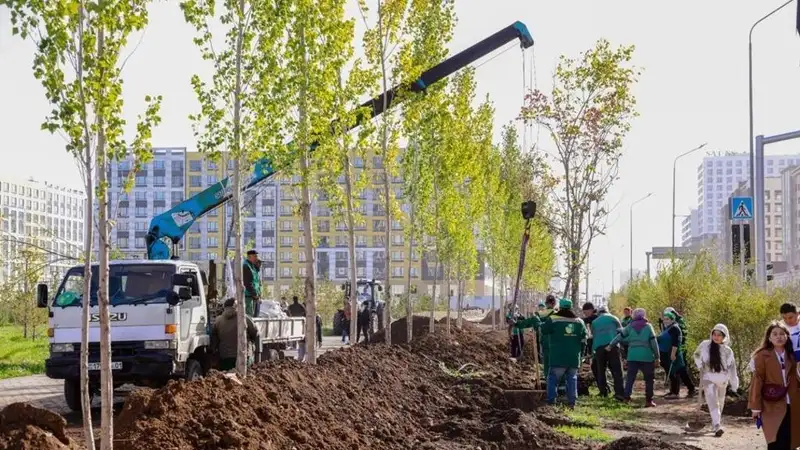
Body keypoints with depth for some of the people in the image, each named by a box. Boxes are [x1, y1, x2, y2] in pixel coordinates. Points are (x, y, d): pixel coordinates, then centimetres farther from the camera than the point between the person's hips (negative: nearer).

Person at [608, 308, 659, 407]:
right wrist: (657, 357, 4)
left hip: (632, 357, 2)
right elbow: (653, 343, -1)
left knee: (630, 377, 7)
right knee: (649, 379, 8)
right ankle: (648, 400, 5)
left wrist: (610, 345, 26)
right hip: (646, 357, -2)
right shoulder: (648, 326, 2)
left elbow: (620, 336, 12)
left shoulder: (630, 326, 7)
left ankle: (626, 397, -3)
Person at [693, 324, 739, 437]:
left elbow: (731, 368, 0)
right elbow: (697, 355, 15)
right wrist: (700, 366, 3)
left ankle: (715, 424, 32)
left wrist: (734, 384, -4)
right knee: (713, 402, -15)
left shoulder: (727, 351, -2)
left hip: (722, 380, 2)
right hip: (708, 379, -2)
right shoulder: (705, 345, -4)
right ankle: (717, 426, -24)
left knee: (720, 403, 14)